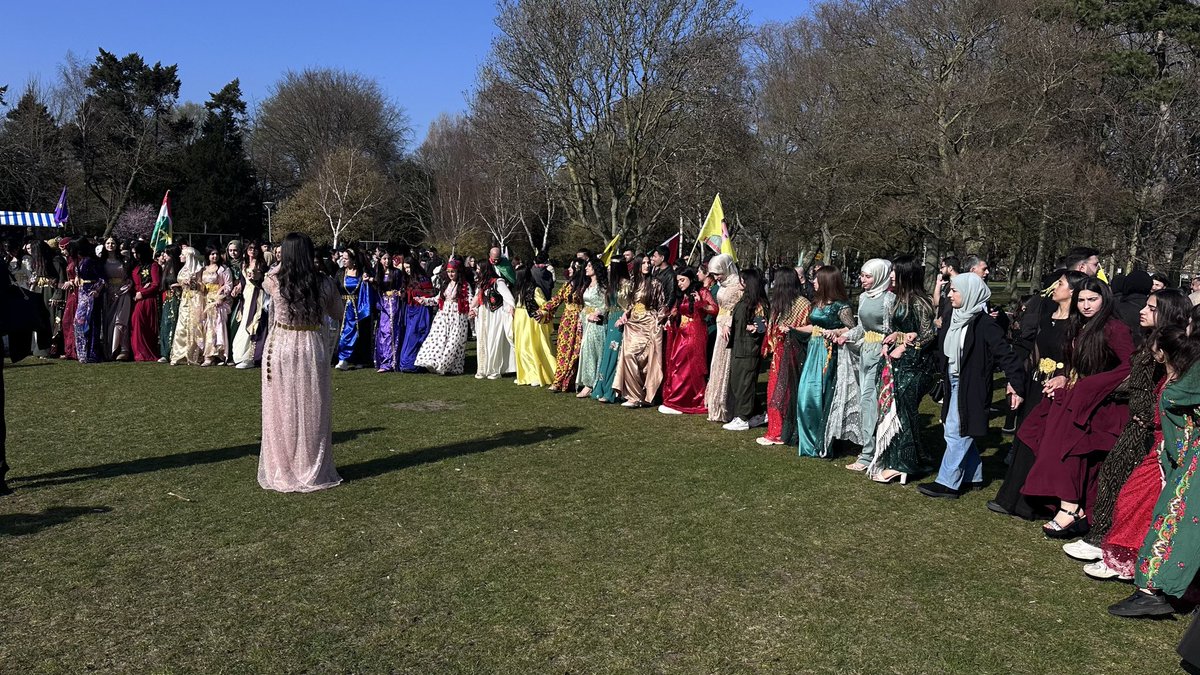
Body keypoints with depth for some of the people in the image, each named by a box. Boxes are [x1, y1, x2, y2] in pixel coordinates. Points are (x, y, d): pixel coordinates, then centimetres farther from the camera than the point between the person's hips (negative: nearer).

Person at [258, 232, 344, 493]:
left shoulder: (274, 281, -9)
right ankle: (313, 471, 20)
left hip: (281, 347, -1)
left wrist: (284, 264, 29)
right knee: (312, 411, 11)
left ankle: (282, 471, 17)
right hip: (313, 347, 1)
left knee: (282, 410, 9)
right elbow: (337, 312, 9)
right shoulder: (324, 283, -7)